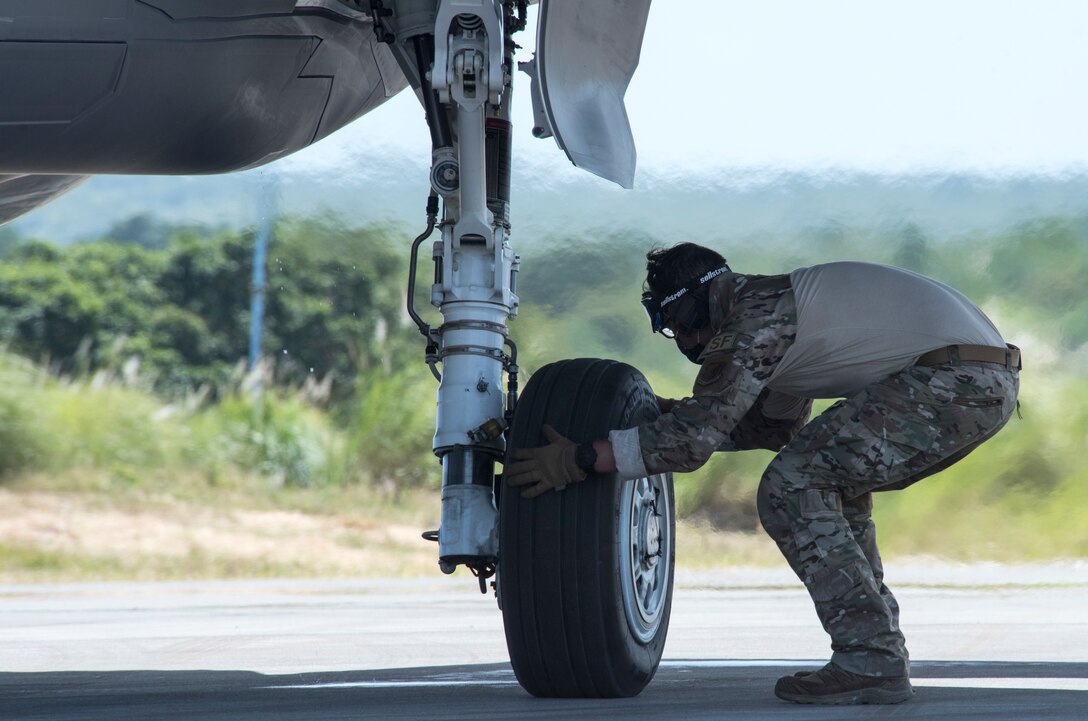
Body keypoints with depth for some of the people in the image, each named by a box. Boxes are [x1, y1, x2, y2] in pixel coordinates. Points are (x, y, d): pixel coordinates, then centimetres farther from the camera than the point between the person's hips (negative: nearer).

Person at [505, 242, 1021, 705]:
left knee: (791, 490, -8)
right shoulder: (778, 299, 25)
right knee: (830, 485, 23)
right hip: (990, 378, 10)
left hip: (952, 376, -10)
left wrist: (579, 459, -6)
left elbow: (695, 438, -11)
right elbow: (776, 426, 37)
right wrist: (678, 414, 35)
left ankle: (870, 661, -12)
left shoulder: (754, 316, -5)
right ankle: (879, 650, 17)